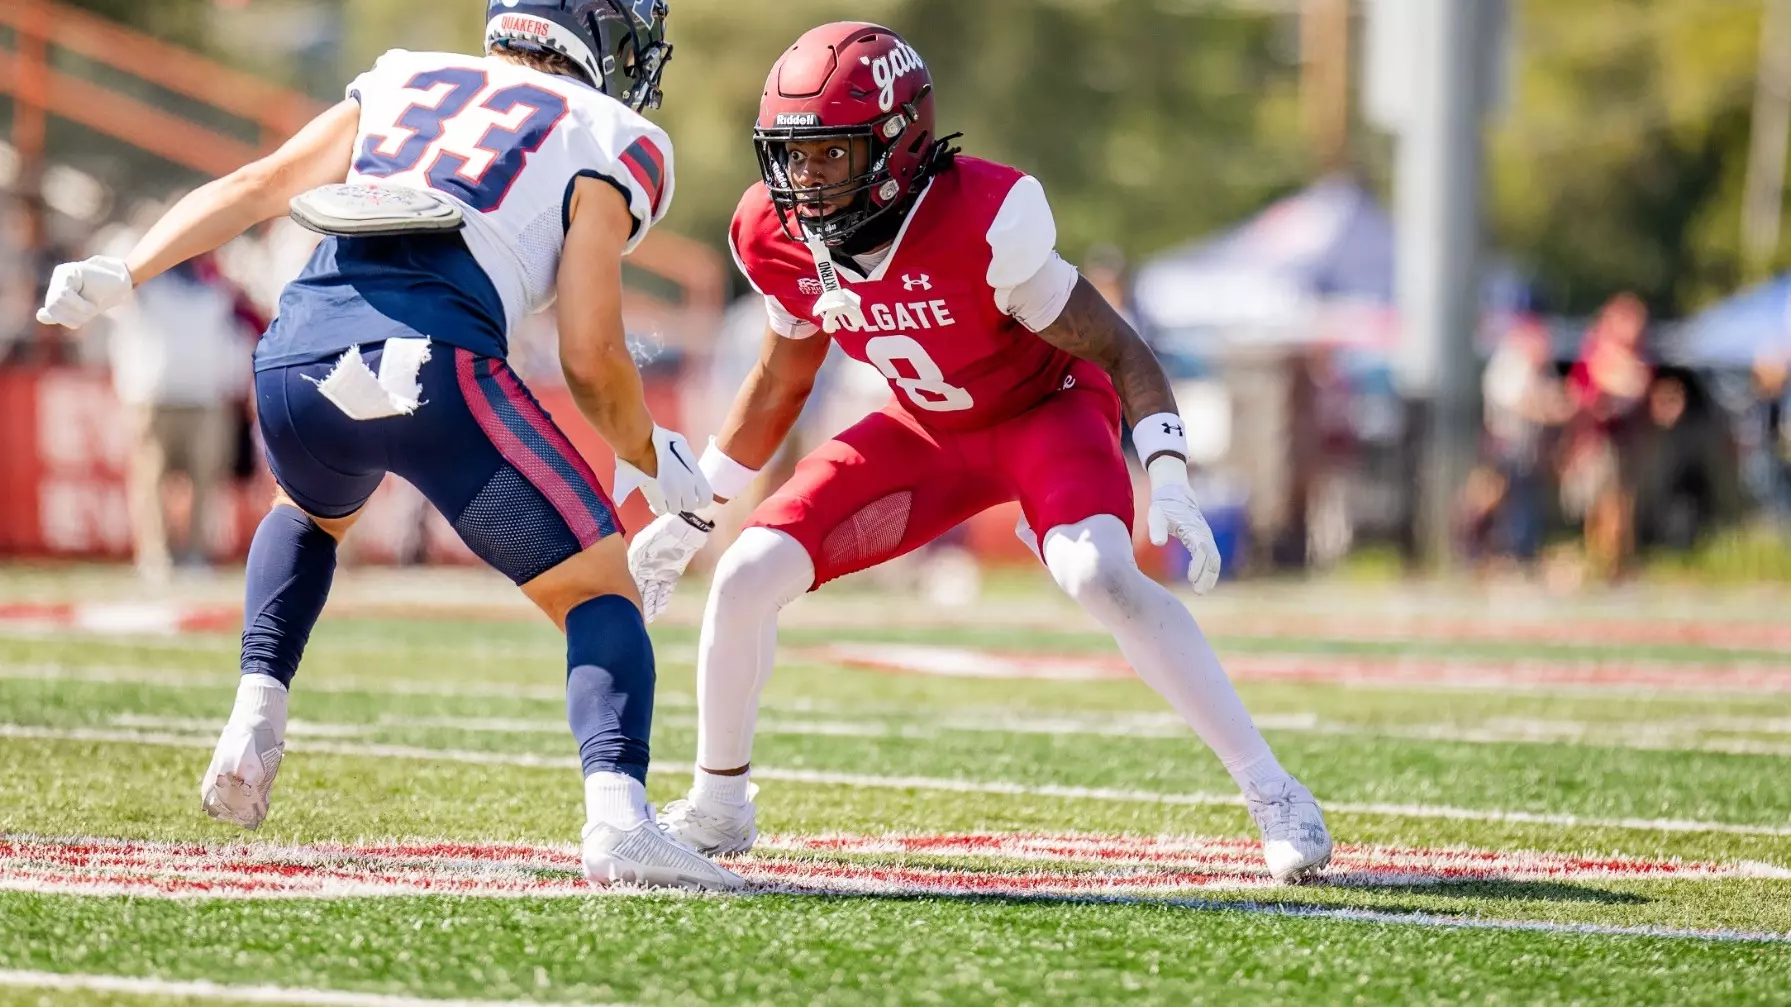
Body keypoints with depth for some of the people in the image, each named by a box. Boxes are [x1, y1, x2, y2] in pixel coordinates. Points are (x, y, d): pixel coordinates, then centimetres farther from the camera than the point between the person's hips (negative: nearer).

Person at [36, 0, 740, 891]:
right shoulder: (605, 141, 14)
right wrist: (648, 459, 22)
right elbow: (590, 356, 7)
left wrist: (121, 276, 13)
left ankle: (256, 718, 21)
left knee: (311, 512, 39)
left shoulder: (401, 85, 28)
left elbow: (253, 189, 18)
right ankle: (617, 814, -19)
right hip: (429, 363, -5)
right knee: (600, 591, 4)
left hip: (294, 362, 5)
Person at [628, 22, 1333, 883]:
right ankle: (717, 810, 13)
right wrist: (687, 519, 9)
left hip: (1046, 407, -5)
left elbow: (1118, 351, -25)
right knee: (746, 577, -10)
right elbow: (783, 378, 5)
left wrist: (1170, 487, -39)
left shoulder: (982, 221, -34)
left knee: (1103, 579, -33)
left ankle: (1274, 797, -22)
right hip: (926, 430, 5)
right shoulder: (777, 237, -16)